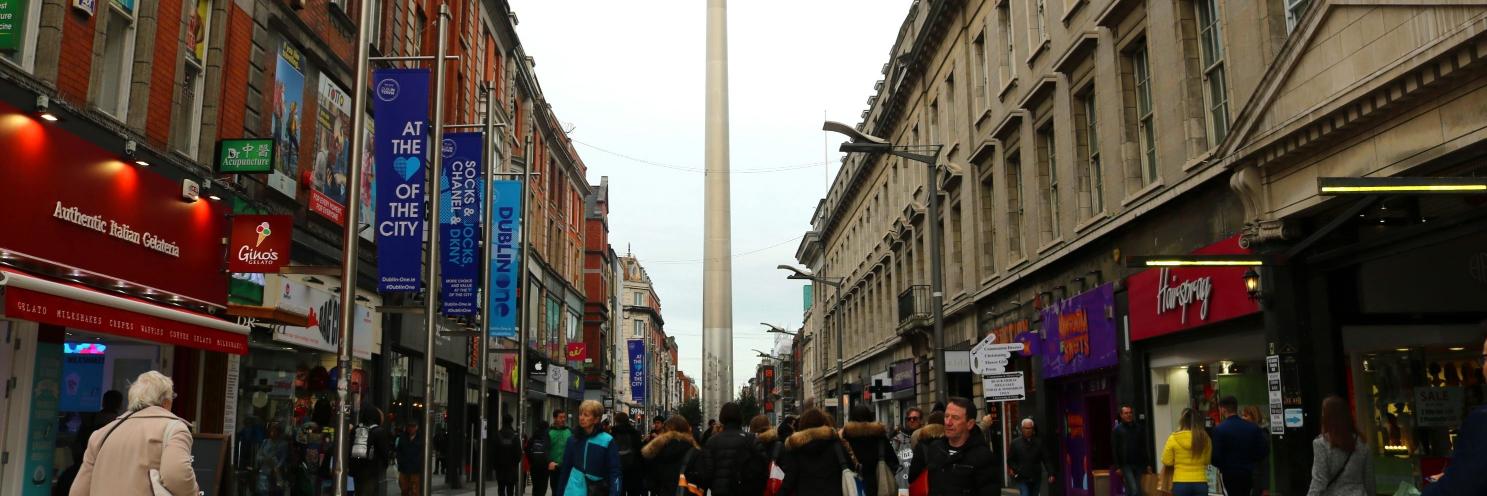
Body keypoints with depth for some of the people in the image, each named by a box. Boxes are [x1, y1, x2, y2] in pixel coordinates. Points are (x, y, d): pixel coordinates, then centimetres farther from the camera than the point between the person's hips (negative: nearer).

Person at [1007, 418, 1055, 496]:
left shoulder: (1039, 443, 3)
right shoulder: (1015, 443, 0)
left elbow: (1046, 460, -1)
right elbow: (1010, 460, 3)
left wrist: (1051, 474, -13)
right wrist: (1016, 470, -13)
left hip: (1036, 479, 2)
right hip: (1022, 479, -2)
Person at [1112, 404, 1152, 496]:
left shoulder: (1140, 428, 10)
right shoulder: (1117, 430, -1)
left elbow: (1144, 448, 13)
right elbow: (1114, 450, -3)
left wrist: (1148, 464, 7)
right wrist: (1117, 467, -10)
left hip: (1138, 464, 4)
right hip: (1126, 465, -4)